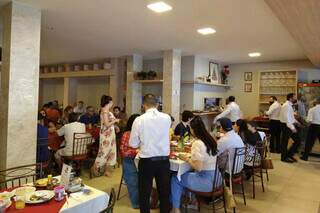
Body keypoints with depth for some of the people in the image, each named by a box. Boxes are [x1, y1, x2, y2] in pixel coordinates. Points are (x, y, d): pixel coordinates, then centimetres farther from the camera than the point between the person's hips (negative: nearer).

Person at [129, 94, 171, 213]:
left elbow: (133, 144, -5)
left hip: (146, 161, -2)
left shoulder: (139, 120, -11)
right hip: (164, 160, 3)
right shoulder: (167, 118, -3)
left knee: (144, 193, 14)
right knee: (164, 192, 19)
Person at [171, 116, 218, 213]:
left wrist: (187, 159, -10)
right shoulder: (210, 139, 4)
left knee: (175, 178, 7)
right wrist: (191, 155, 16)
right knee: (185, 174, 25)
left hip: (207, 180, -8)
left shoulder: (197, 143, -21)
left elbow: (198, 167, -23)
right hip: (215, 178, 8)